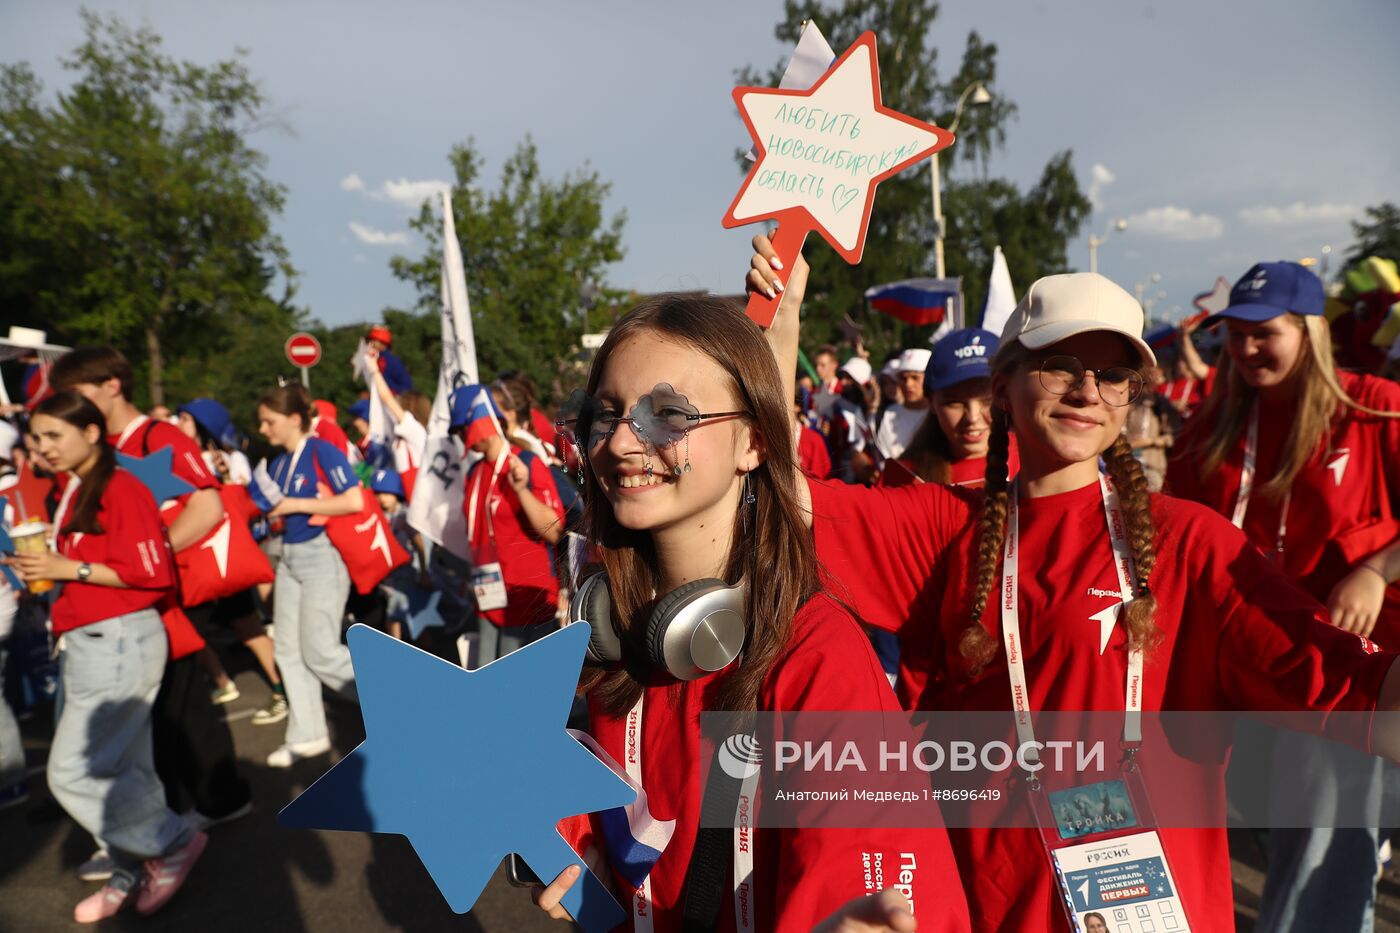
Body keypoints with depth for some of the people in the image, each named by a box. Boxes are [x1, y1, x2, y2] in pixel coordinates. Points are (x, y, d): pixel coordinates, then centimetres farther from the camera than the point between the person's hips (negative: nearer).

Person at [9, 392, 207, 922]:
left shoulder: (120, 489, -15)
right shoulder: (74, 493, 12)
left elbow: (154, 573, -20)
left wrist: (70, 569, -17)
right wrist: (46, 569, 8)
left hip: (119, 642, -8)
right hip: (88, 642, 8)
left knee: (72, 772, -4)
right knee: (121, 768, 15)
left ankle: (172, 844, 10)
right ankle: (134, 871, 27)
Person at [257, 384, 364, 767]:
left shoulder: (322, 451, -13)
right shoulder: (278, 464, 11)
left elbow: (354, 501, -24)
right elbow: (275, 512, 17)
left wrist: (295, 505, -18)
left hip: (322, 554, -9)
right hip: (289, 556, 9)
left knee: (319, 651, -5)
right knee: (289, 649, 10)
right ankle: (308, 734, 21)